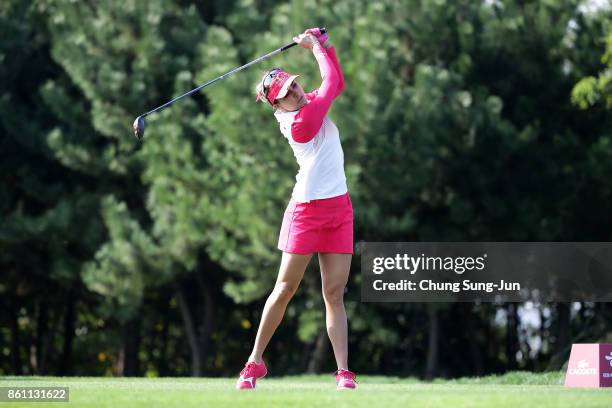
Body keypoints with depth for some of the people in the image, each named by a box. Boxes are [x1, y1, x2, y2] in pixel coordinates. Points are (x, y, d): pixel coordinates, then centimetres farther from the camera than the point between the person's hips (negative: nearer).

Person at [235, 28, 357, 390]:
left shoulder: (312, 104, 6)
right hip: (307, 209, -6)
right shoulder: (298, 123, -15)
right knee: (285, 288, -2)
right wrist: (316, 47, 2)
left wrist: (324, 45, 6)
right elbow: (332, 83, -9)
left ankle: (345, 373, -4)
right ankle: (256, 362, 10)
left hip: (339, 210, 6)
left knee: (335, 293, 1)